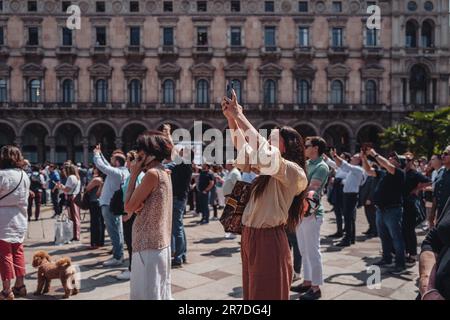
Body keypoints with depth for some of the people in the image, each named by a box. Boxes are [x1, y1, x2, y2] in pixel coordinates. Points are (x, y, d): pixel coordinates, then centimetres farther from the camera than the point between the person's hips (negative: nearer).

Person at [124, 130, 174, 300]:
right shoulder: (163, 172, 10)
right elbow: (141, 205, 9)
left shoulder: (152, 173, -18)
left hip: (148, 243, -9)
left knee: (147, 292, 3)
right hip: (159, 241, 9)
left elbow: (128, 207, -14)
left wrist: (133, 175, -9)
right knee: (159, 290, 19)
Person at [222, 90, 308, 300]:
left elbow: (264, 153, -29)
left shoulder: (293, 171, -14)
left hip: (268, 240, -9)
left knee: (267, 294, 4)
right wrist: (230, 117, 4)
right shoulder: (267, 168, 11)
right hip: (250, 236, 9)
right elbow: (243, 149, 16)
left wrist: (240, 117, -22)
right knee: (252, 292, 20)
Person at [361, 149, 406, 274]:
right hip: (380, 209, 8)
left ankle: (400, 264, 6)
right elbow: (369, 171, 18)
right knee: (384, 236, 17)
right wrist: (364, 158, 5)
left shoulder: (399, 172, -7)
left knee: (396, 238, -1)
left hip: (393, 210, -8)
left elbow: (387, 165, -24)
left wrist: (374, 154, -18)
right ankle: (386, 259, 30)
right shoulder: (383, 173, 13)